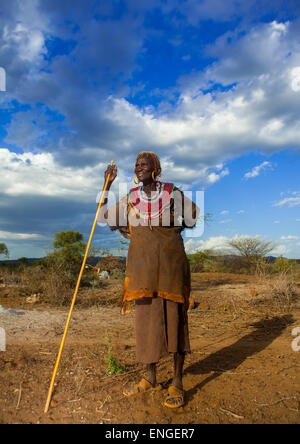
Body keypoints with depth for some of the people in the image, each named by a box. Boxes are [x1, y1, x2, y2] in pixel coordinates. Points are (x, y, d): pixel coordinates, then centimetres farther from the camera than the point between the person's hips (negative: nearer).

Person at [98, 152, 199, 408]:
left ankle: (177, 383, 15)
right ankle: (150, 378, 26)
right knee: (146, 316, 8)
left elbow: (197, 218, 9)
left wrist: (171, 230, 1)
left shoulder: (173, 193, 1)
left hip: (170, 262, -3)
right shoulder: (130, 198, 10)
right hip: (142, 263, 3)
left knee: (174, 316, 0)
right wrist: (107, 185, 10)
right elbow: (104, 217, 16)